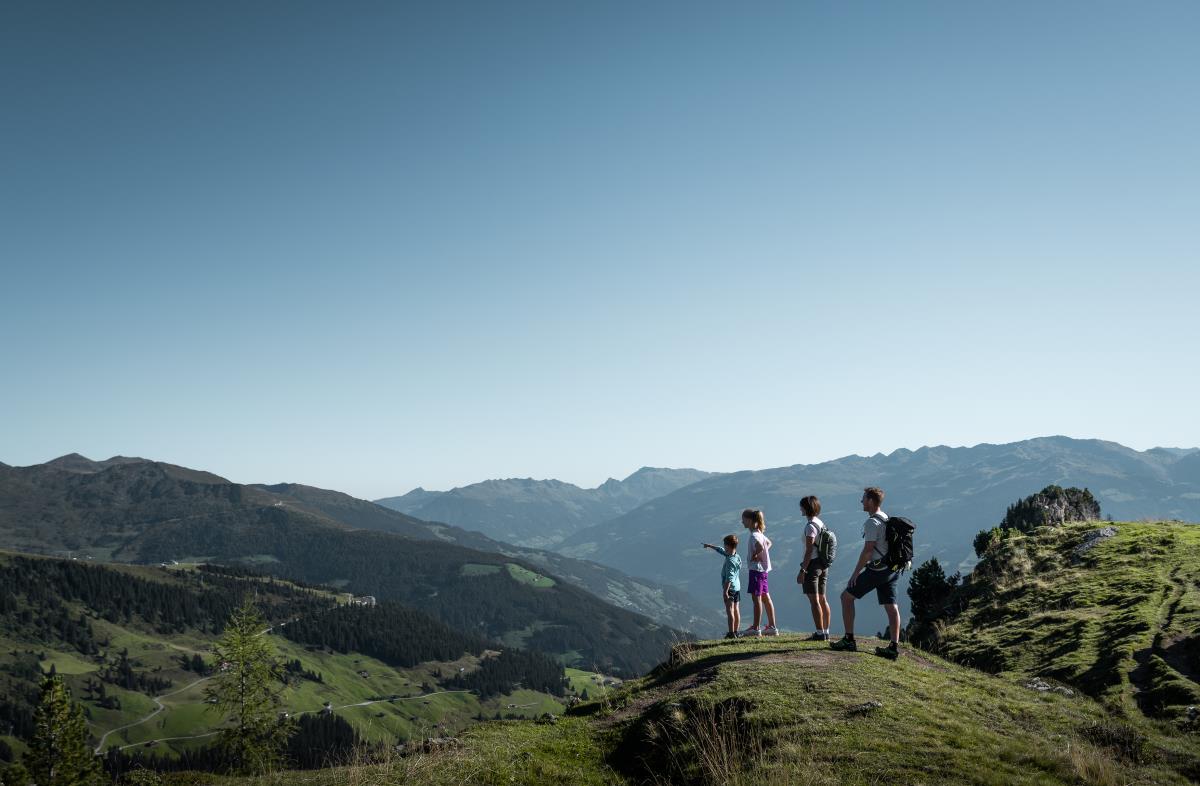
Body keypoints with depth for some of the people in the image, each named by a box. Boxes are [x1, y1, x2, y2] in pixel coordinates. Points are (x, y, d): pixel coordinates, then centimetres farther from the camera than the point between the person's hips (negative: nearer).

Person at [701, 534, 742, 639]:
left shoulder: (730, 561, -21)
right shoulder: (737, 557, 7)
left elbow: (729, 578, -25)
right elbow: (721, 551, 22)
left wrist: (725, 591, -24)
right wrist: (710, 546, 31)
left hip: (730, 588, -9)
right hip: (737, 587, 9)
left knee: (730, 610, -7)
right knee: (736, 610, 12)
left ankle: (731, 633, -10)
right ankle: (736, 632, 18)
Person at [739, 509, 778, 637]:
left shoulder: (754, 535, -15)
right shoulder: (759, 533, 14)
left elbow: (760, 547, -33)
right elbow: (769, 543, 31)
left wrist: (754, 556, -16)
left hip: (756, 569, -10)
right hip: (763, 569, 10)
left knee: (756, 598, -6)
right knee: (766, 598, 12)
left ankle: (755, 628, -3)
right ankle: (772, 627, 15)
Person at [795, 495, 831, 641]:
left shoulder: (810, 526, -15)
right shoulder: (821, 524, 12)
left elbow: (809, 551, -19)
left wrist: (802, 571, -18)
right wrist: (824, 567, 21)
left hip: (813, 564, -9)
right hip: (823, 564, 9)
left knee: (814, 600, -5)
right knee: (822, 599, 13)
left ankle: (820, 633, -4)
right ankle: (826, 632, 17)